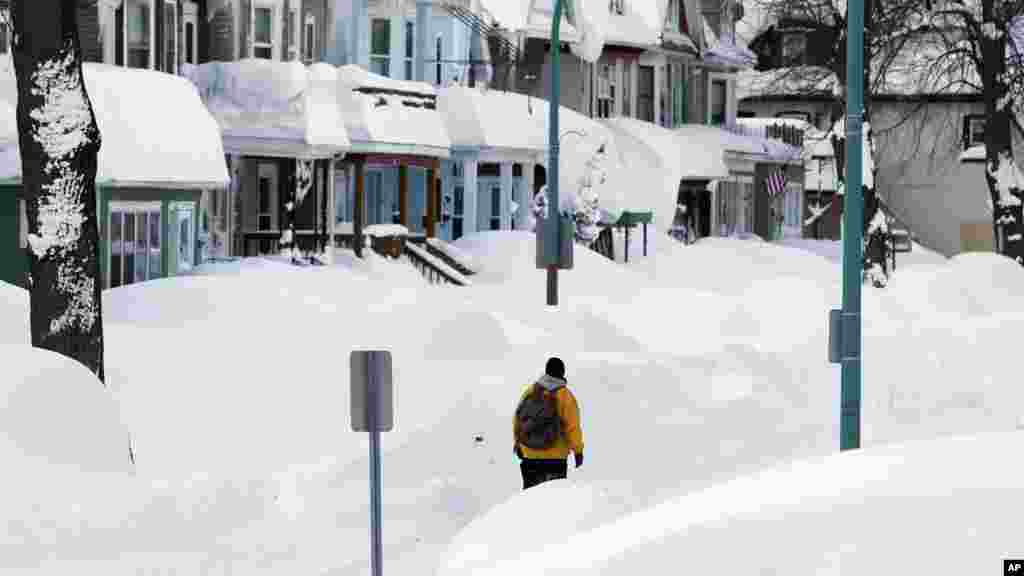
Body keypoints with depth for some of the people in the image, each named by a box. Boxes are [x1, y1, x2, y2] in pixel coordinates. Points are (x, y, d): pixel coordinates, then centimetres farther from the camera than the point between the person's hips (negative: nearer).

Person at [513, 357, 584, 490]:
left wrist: (518, 442, 17)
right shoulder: (565, 396, -13)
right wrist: (578, 450, -4)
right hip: (555, 455, -3)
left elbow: (518, 418, 4)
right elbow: (572, 426, -13)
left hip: (529, 454, 3)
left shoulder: (530, 391, -2)